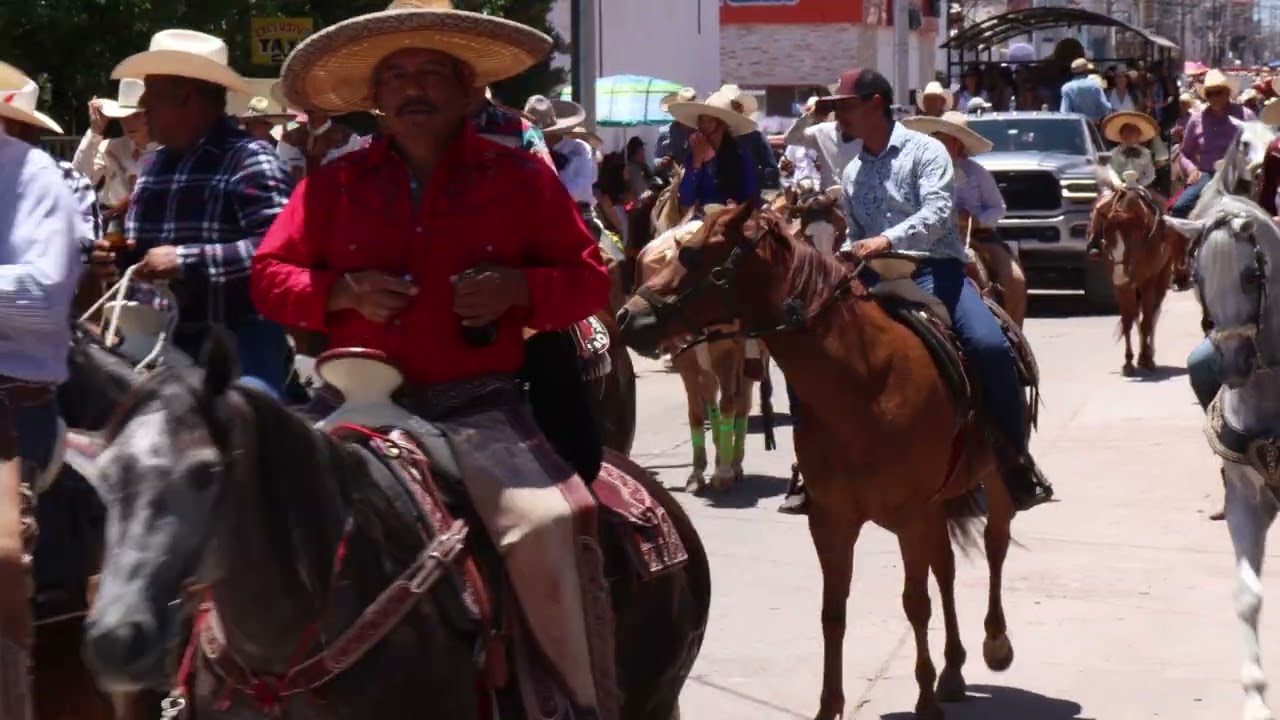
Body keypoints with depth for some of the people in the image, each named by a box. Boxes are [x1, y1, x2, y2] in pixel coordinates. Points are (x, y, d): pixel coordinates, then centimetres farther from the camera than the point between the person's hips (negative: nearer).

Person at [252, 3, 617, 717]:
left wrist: (518, 288, -12)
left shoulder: (521, 177, 6)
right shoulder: (333, 184, 9)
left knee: (545, 523, -27)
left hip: (479, 406, -2)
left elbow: (590, 279, 8)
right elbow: (268, 275, 11)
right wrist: (343, 290, -9)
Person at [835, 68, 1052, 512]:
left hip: (934, 270, -6)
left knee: (990, 346, -29)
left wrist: (887, 239, -30)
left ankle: (1016, 463, -17)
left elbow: (937, 210, -16)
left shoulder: (924, 150, 0)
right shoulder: (853, 172, 18)